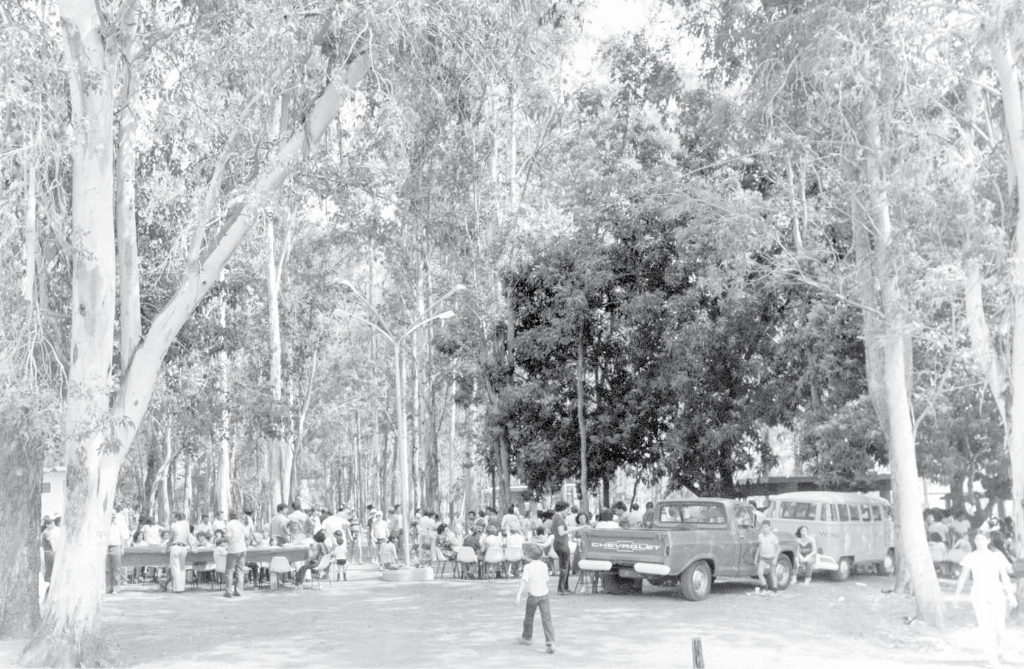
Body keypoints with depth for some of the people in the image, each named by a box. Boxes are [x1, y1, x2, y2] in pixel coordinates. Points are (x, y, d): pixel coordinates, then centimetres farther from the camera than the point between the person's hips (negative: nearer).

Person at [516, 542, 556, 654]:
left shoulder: (528, 567, -11)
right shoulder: (544, 566, 3)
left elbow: (525, 580, -22)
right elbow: (546, 580, 11)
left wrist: (519, 593, -27)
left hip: (533, 595, -3)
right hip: (544, 594, 3)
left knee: (529, 617, 19)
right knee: (547, 619, -3)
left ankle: (527, 637, 37)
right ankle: (551, 642, -14)